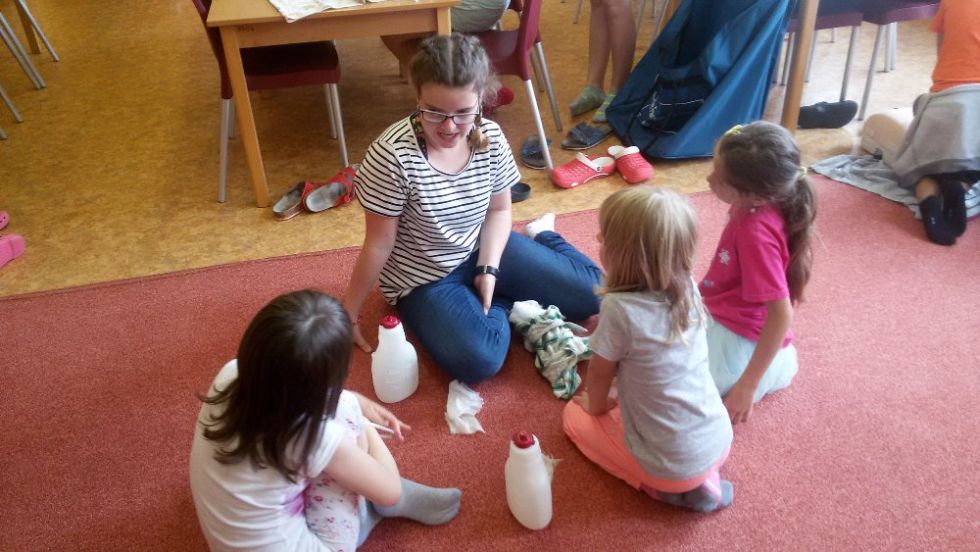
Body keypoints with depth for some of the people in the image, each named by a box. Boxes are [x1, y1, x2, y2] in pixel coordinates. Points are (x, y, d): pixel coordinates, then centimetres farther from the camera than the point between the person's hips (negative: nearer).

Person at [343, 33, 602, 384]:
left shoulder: (491, 137, -13)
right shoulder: (392, 155, -28)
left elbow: (499, 209, 2)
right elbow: (379, 244, -18)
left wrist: (489, 269, -12)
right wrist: (349, 312, -10)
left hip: (480, 250, 4)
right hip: (422, 277, -4)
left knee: (591, 294, -1)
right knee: (478, 362, -28)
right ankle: (502, 305, 5)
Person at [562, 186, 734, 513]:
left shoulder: (620, 308, -24)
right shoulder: (688, 288, -6)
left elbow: (599, 374, -6)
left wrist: (596, 405, 12)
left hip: (672, 464, -6)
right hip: (719, 441, 6)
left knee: (575, 415, 16)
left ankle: (666, 487, 3)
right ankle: (701, 480, 13)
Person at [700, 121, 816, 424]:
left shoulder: (757, 232, -33)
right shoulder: (754, 205, -8)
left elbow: (781, 315, -31)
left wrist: (747, 386, -27)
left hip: (739, 339, -9)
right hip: (718, 316, 9)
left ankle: (774, 367, 0)